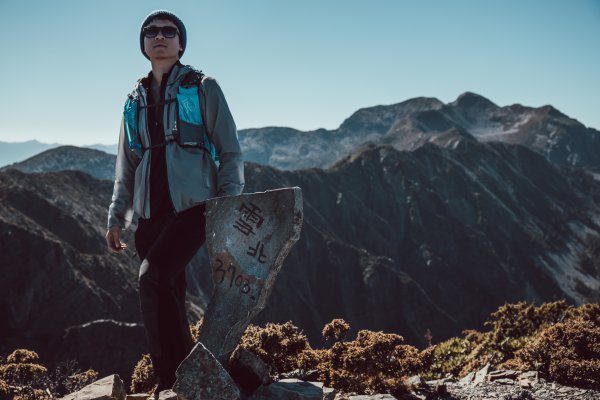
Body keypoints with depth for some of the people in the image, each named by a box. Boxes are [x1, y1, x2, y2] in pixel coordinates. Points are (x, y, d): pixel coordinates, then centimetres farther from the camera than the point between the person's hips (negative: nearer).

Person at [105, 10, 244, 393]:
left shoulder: (202, 88, 6)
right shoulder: (135, 101, 19)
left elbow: (230, 152, 2)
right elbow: (126, 168, 22)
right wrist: (116, 218, 14)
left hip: (192, 207, -5)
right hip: (150, 215, 5)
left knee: (153, 279, -24)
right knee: (169, 302, 4)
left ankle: (182, 377, -16)